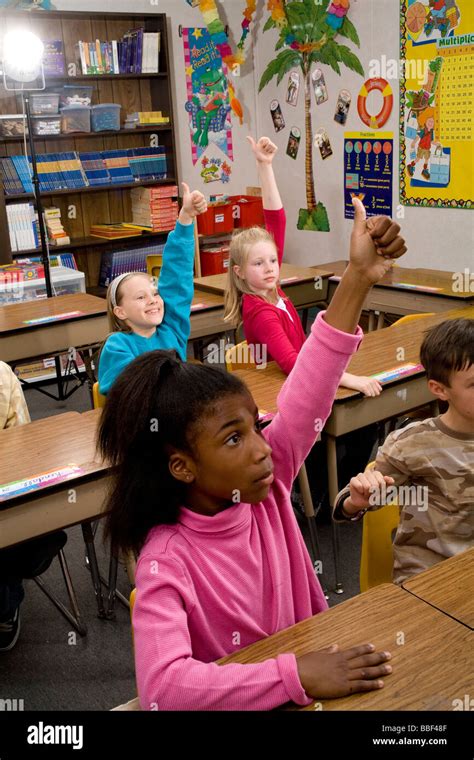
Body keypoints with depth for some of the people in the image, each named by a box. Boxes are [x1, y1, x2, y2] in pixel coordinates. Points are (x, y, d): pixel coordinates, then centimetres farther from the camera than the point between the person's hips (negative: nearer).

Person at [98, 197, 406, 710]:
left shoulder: (268, 487, -9)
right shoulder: (167, 560, -23)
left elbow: (308, 392, -14)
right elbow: (160, 684, -34)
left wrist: (358, 279, -19)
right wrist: (296, 675, -36)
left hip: (307, 674, 5)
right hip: (235, 700, -4)